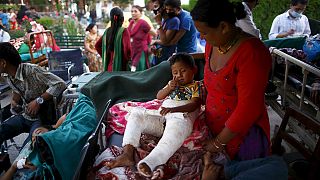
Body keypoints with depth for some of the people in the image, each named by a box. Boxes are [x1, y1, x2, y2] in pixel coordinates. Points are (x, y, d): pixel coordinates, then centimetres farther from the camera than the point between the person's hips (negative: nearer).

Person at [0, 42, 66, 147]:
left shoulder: (31, 70, -22)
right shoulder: (8, 78, 2)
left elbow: (60, 84, -28)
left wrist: (39, 101, -27)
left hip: (42, 118, -7)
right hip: (24, 116, 7)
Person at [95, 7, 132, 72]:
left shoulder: (107, 31, 6)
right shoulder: (124, 31, -10)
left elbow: (97, 45, 15)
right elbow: (127, 48, -20)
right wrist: (127, 59, -4)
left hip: (108, 67, 6)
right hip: (120, 66, -5)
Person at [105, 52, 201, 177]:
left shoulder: (196, 86, 14)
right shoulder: (173, 84, 32)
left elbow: (194, 105, -5)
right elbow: (159, 96, 23)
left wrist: (173, 109, -22)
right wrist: (169, 88, 1)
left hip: (181, 117, -6)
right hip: (161, 117, 6)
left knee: (176, 128, -43)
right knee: (136, 114, -13)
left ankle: (149, 163, -58)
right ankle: (127, 154, -28)